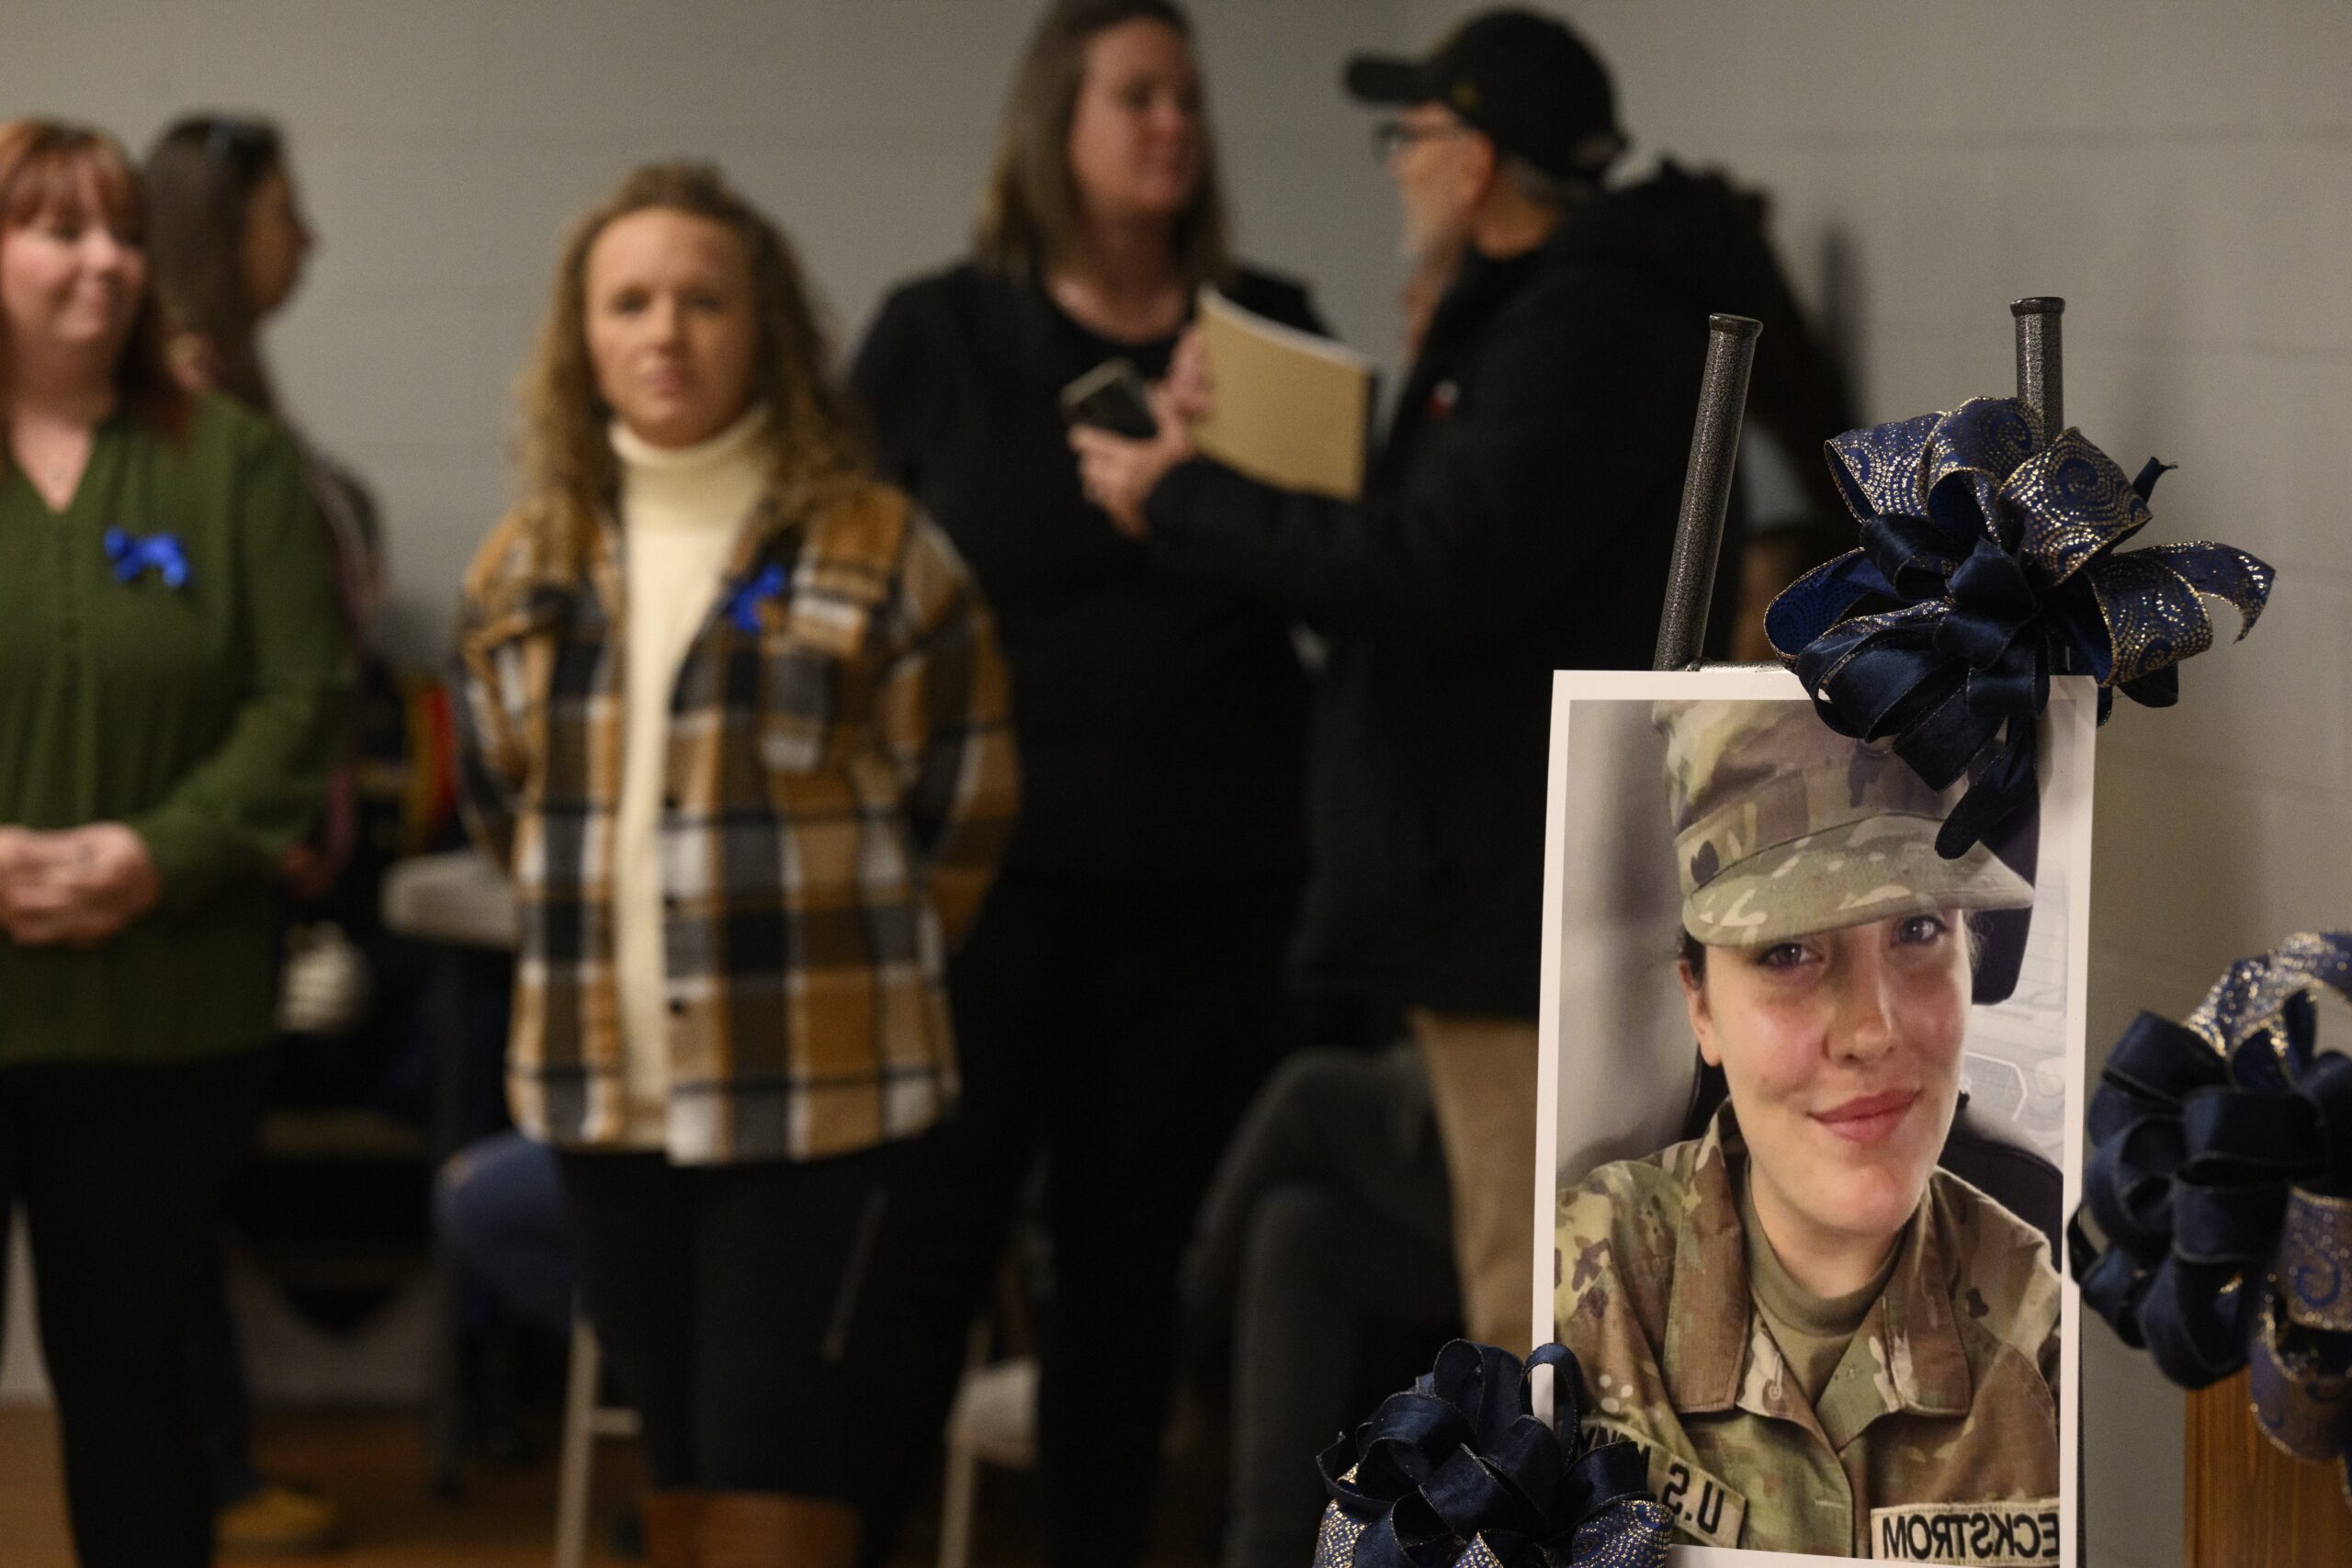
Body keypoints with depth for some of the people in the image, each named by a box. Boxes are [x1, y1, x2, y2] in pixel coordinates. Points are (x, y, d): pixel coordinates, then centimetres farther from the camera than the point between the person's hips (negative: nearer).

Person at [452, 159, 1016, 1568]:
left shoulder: (876, 551, -6)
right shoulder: (526, 572, 9)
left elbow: (961, 815, -2)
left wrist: (839, 964, 3)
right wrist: (596, 943, 14)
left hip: (815, 1093, -5)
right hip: (605, 1089, 5)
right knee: (680, 1454, 13)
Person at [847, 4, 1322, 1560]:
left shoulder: (1268, 329, 7)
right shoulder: (940, 336, 2)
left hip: (1206, 887, 2)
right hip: (993, 872, -2)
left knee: (1131, 1270, 10)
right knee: (925, 1259, -2)